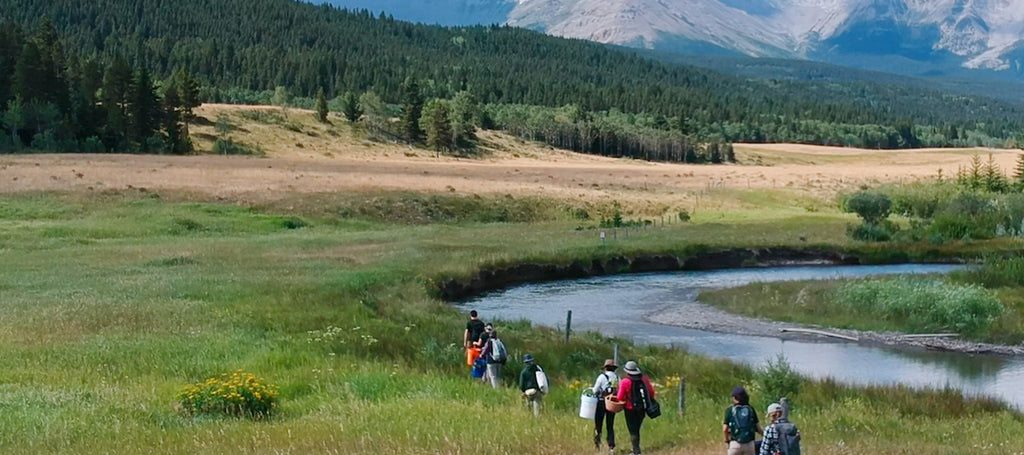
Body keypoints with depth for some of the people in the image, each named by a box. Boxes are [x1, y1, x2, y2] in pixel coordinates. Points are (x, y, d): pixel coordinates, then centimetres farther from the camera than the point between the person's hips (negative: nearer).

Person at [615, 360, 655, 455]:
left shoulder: (624, 382, -16)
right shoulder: (644, 379, -4)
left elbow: (620, 398, -15)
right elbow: (651, 392, 1)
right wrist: (650, 401, 18)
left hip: (630, 409, -4)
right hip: (642, 409, 5)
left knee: (633, 431, 4)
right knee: (636, 429, 20)